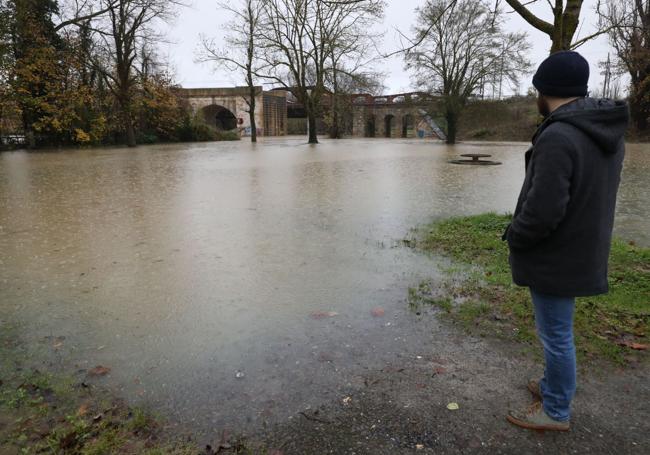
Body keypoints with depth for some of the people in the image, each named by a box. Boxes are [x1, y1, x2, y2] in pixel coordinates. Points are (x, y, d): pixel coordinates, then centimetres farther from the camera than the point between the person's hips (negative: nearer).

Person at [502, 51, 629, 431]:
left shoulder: (558, 137, -26)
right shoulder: (609, 132, 5)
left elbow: (542, 211, -29)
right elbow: (593, 195, 12)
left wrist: (514, 237, -9)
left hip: (555, 258, -9)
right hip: (581, 251, 9)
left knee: (556, 334, 7)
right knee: (556, 329, 24)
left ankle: (556, 411, 25)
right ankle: (554, 387, 41)